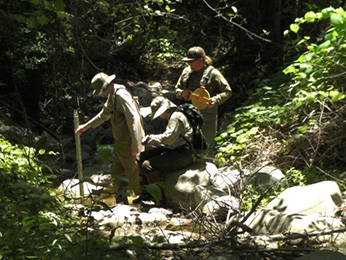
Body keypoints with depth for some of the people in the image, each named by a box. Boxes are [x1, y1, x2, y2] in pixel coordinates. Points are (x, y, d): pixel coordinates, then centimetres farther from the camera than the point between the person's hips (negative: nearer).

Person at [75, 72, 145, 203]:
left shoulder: (121, 95, -19)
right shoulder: (112, 96, 13)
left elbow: (134, 118, -25)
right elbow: (104, 114, 31)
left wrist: (135, 144, -26)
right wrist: (86, 126, 36)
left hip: (128, 143, -10)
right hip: (120, 143, 10)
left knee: (133, 174, -3)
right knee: (116, 172, 16)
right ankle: (122, 202, 26)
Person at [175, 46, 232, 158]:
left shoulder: (213, 74, -6)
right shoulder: (186, 71, 10)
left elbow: (227, 91, -2)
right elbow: (177, 88, 21)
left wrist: (214, 100, -19)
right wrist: (182, 93, -4)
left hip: (206, 117, -5)